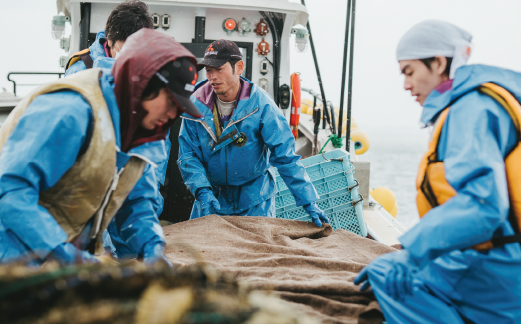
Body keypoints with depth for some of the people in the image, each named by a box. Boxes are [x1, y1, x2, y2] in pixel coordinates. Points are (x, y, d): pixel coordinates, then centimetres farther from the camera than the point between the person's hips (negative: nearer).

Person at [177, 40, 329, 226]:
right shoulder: (196, 104, -10)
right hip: (212, 195, 2)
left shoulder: (260, 104, -17)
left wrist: (309, 203, -20)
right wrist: (202, 191, -23)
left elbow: (285, 156, -17)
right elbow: (188, 155, -6)